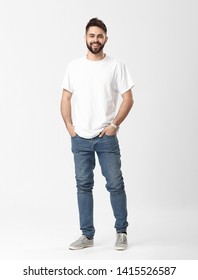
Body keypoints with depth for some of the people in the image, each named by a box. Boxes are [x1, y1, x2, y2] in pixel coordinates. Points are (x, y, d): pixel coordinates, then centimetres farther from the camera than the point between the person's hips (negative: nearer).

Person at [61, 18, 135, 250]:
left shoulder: (116, 66, -3)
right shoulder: (74, 66, 4)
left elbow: (128, 98, -3)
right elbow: (66, 99, 7)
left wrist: (114, 124, -11)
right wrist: (69, 126, -2)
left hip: (106, 137, -2)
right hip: (80, 138, 3)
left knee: (115, 184, 1)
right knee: (84, 185, 8)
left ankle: (121, 232, 16)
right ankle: (87, 235, 17)